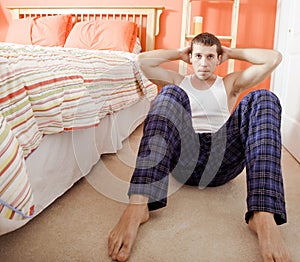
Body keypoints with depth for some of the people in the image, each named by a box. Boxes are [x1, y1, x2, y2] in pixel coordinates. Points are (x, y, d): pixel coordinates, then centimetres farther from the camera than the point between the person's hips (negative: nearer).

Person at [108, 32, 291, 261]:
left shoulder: (230, 83, 25)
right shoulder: (178, 82, 25)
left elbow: (274, 58, 13)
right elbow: (141, 61, 10)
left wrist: (231, 52, 21)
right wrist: (179, 53, 21)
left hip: (222, 161, 1)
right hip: (184, 158, 0)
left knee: (263, 99, -20)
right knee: (171, 93, -24)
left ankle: (263, 215, -40)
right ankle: (138, 204, -45)